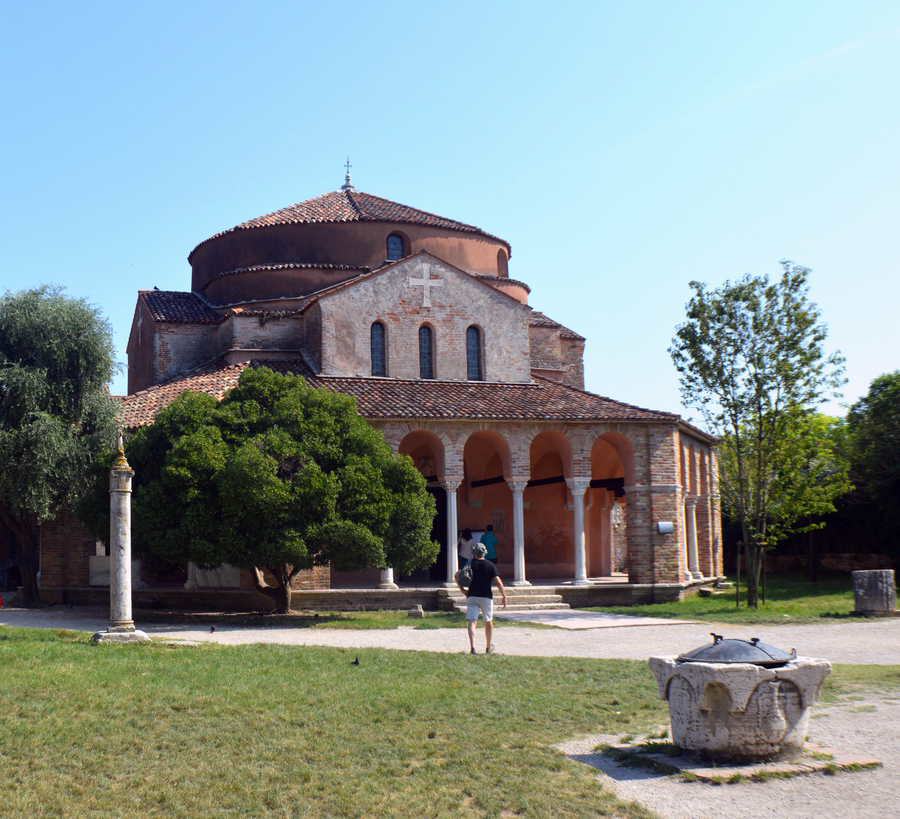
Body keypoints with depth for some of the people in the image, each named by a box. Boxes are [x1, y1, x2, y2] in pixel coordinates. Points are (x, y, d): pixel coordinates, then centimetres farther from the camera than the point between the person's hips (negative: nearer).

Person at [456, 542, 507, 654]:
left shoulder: (470, 564, 5)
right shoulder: (490, 565, 0)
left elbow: (457, 575, -2)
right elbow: (498, 582, -7)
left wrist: (462, 589, 7)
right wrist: (504, 596, -2)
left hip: (472, 596, 0)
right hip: (486, 596, 0)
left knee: (471, 622, -5)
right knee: (488, 622, 17)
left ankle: (472, 646, -25)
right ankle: (489, 647, 27)